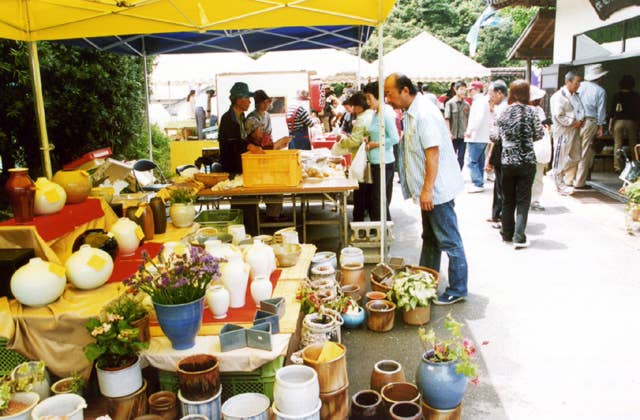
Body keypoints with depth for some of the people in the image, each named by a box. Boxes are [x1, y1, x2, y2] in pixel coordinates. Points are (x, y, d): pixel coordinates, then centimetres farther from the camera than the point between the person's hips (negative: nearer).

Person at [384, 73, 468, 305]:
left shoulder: (424, 113, -20)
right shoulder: (411, 113, 11)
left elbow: (433, 153, -25)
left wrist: (427, 189, -26)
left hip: (437, 189, -10)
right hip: (428, 189, 10)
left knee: (449, 241, 0)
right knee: (430, 238, 19)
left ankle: (457, 290, 12)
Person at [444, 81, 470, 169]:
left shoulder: (466, 104, 7)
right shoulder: (450, 103, -4)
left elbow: (468, 119, 10)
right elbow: (447, 119, -8)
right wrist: (449, 132, -15)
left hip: (463, 135, 3)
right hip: (453, 135, -3)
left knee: (461, 158, 6)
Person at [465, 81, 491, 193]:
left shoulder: (480, 101, -10)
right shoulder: (481, 100, 20)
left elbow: (480, 117, -24)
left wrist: (470, 130, -25)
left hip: (476, 137, -11)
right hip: (482, 137, 11)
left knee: (472, 162, -11)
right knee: (479, 162, 12)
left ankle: (478, 184, -11)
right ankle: (479, 183, 17)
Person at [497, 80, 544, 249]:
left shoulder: (504, 113, 1)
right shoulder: (530, 111, -6)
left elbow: (500, 136, 5)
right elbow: (539, 135, 0)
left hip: (507, 160, 2)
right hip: (527, 160, -2)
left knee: (508, 199, 13)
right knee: (523, 199, 3)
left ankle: (507, 234, 21)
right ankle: (519, 237, -2)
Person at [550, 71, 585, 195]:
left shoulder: (575, 96, 16)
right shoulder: (559, 96, -11)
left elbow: (580, 111, 25)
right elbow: (559, 116, -18)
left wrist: (581, 121, 4)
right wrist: (573, 122, -15)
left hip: (575, 131, 8)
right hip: (563, 132, -8)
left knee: (574, 159, 10)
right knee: (561, 159, -2)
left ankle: (567, 183, 25)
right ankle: (560, 186, 7)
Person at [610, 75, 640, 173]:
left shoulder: (617, 95, 1)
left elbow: (612, 111, -1)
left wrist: (610, 124, 4)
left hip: (618, 121, 0)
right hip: (631, 122, 1)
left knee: (617, 144, 0)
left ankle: (618, 167, -4)